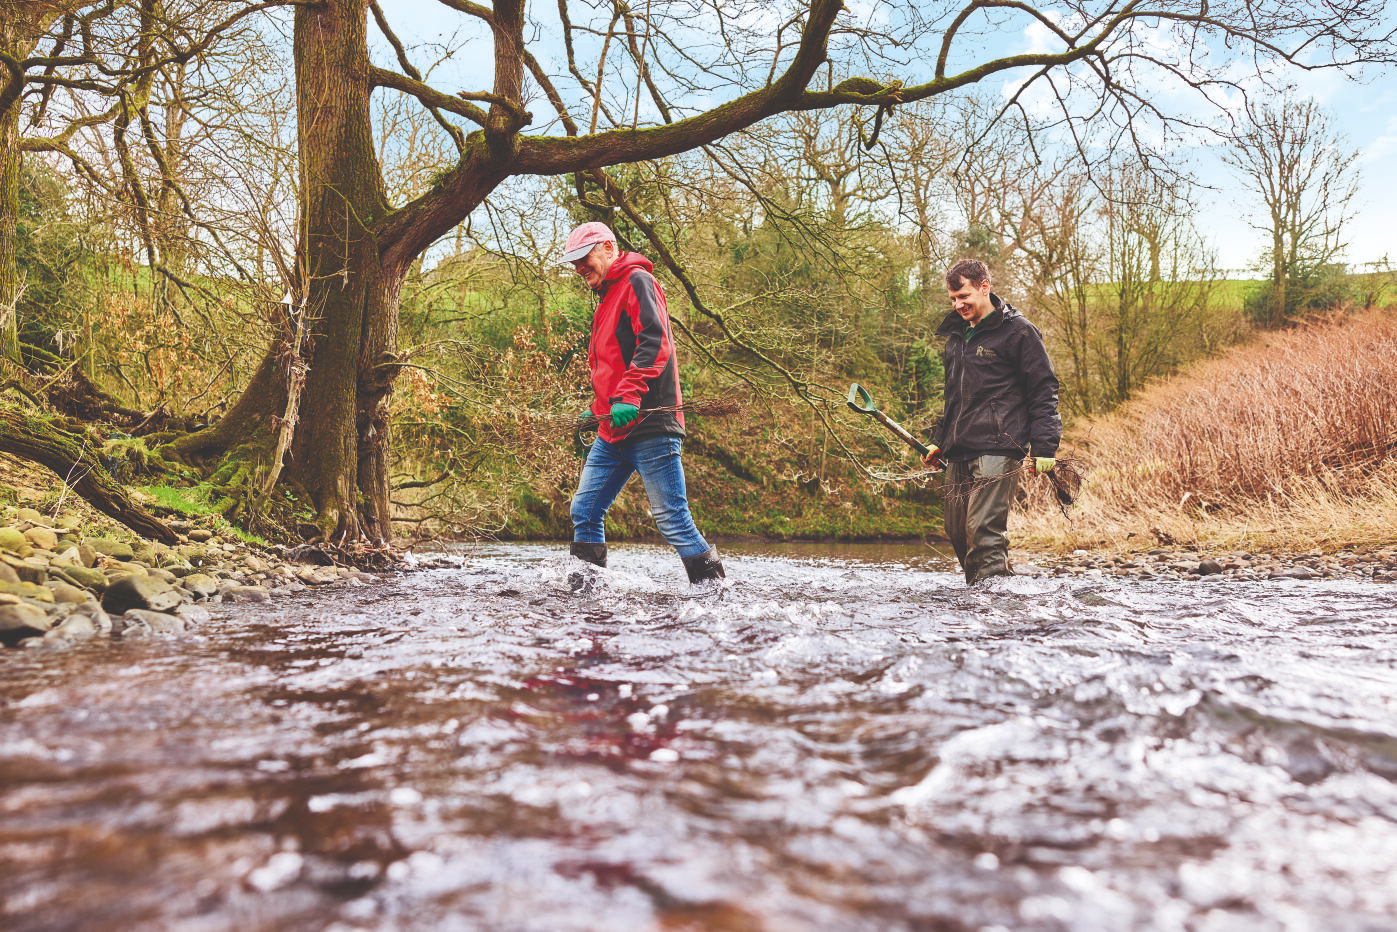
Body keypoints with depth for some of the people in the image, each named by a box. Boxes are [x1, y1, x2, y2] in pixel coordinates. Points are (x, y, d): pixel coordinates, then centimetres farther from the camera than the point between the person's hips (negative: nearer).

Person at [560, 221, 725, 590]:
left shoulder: (637, 281, -4)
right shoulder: (608, 297, 25)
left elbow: (654, 342, -19)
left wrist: (629, 395, -27)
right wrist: (599, 407, 27)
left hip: (650, 424, -9)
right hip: (613, 431, 9)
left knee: (671, 517, -7)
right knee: (585, 511, 6)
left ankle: (712, 581, 5)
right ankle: (583, 589, 14)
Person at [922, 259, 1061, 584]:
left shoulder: (1017, 331, -3)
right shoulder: (957, 334, 20)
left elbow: (1044, 390, -5)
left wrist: (1043, 448, -12)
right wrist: (939, 440, 24)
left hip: (997, 450, -7)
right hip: (958, 453, 8)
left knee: (983, 529, -16)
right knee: (957, 532, 6)